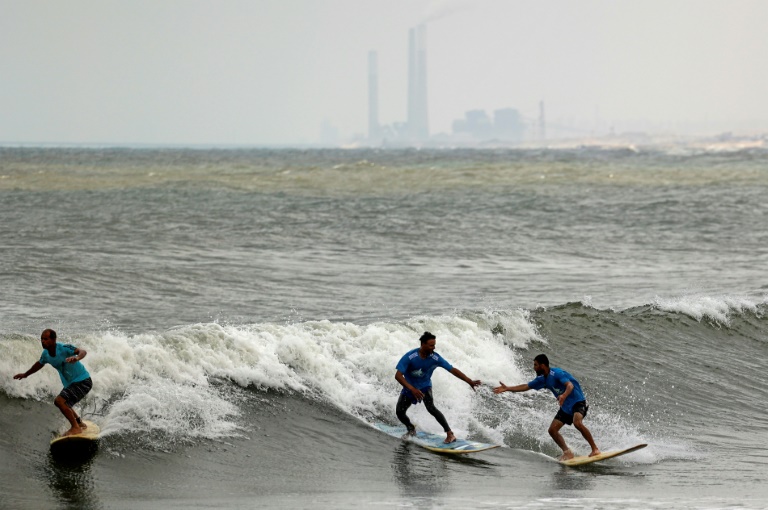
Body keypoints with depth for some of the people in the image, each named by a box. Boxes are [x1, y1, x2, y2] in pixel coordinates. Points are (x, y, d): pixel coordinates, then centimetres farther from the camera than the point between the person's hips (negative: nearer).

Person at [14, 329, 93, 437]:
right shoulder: (46, 354, 0)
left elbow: (83, 351, -38)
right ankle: (80, 423, 49)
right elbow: (40, 364, 22)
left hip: (82, 381, -9)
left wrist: (77, 357, -61)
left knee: (59, 401, -23)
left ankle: (76, 428, -14)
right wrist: (25, 374, 34)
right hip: (70, 383, 9)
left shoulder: (64, 348, -25)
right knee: (64, 406, 26)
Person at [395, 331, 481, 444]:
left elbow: (453, 370, -14)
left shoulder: (435, 358, -20)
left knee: (430, 407, -26)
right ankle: (411, 429, 28)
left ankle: (449, 433, -25)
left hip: (425, 387, -1)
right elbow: (398, 375, -30)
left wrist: (469, 381, -20)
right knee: (399, 412, -5)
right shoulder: (410, 357, -27)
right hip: (409, 388, 1)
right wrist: (412, 389, -43)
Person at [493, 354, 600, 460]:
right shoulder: (543, 379, 6)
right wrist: (507, 388, 13)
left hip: (578, 402, -9)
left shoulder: (556, 373, -20)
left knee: (577, 422, -34)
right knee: (553, 430, -2)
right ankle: (567, 452, 0)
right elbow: (526, 387, 15)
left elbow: (570, 385, -34)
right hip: (565, 406, 9)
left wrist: (564, 395, -55)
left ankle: (595, 449, -27)